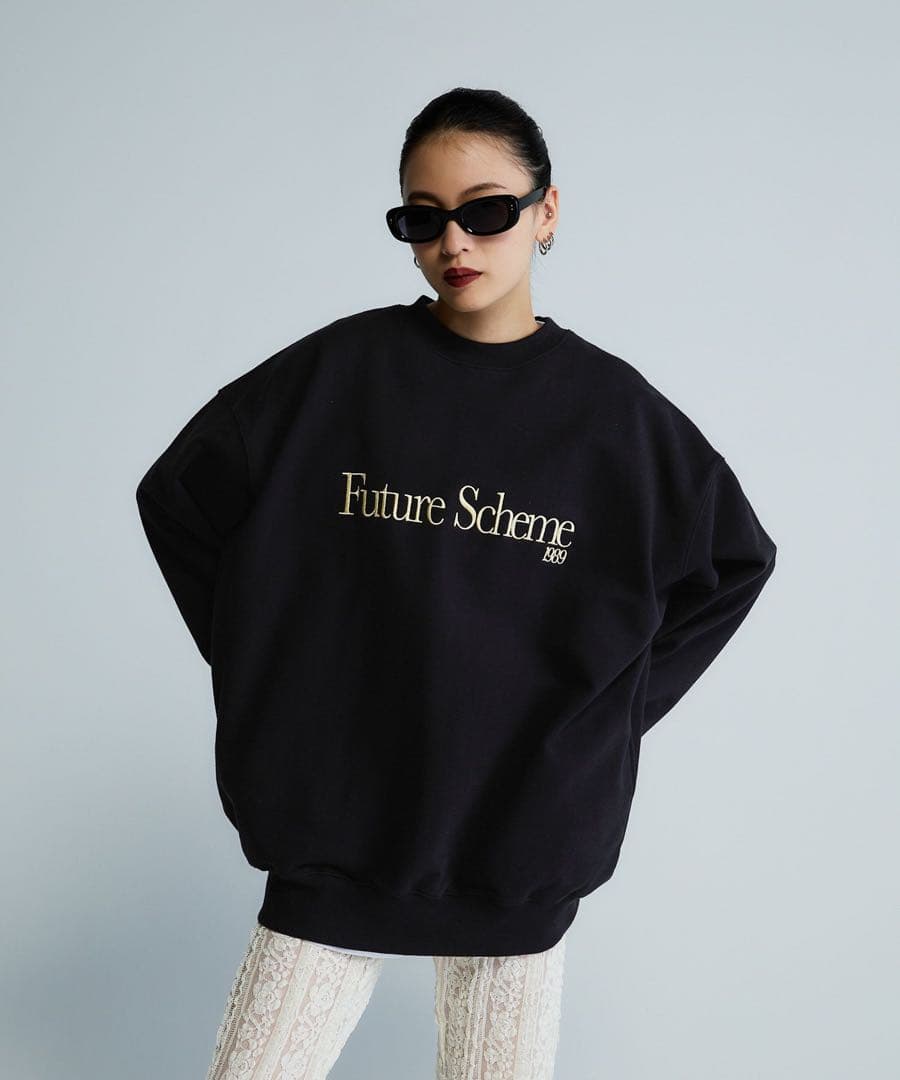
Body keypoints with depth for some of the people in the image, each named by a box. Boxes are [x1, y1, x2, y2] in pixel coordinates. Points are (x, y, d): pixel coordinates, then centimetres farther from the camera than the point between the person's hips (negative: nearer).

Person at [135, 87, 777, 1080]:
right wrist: (263, 668, 1)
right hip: (334, 830, 0)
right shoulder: (339, 369, -3)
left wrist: (606, 716, 2)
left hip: (523, 839, 1)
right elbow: (177, 498, 5)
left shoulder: (611, 406, -1)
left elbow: (731, 559, 10)